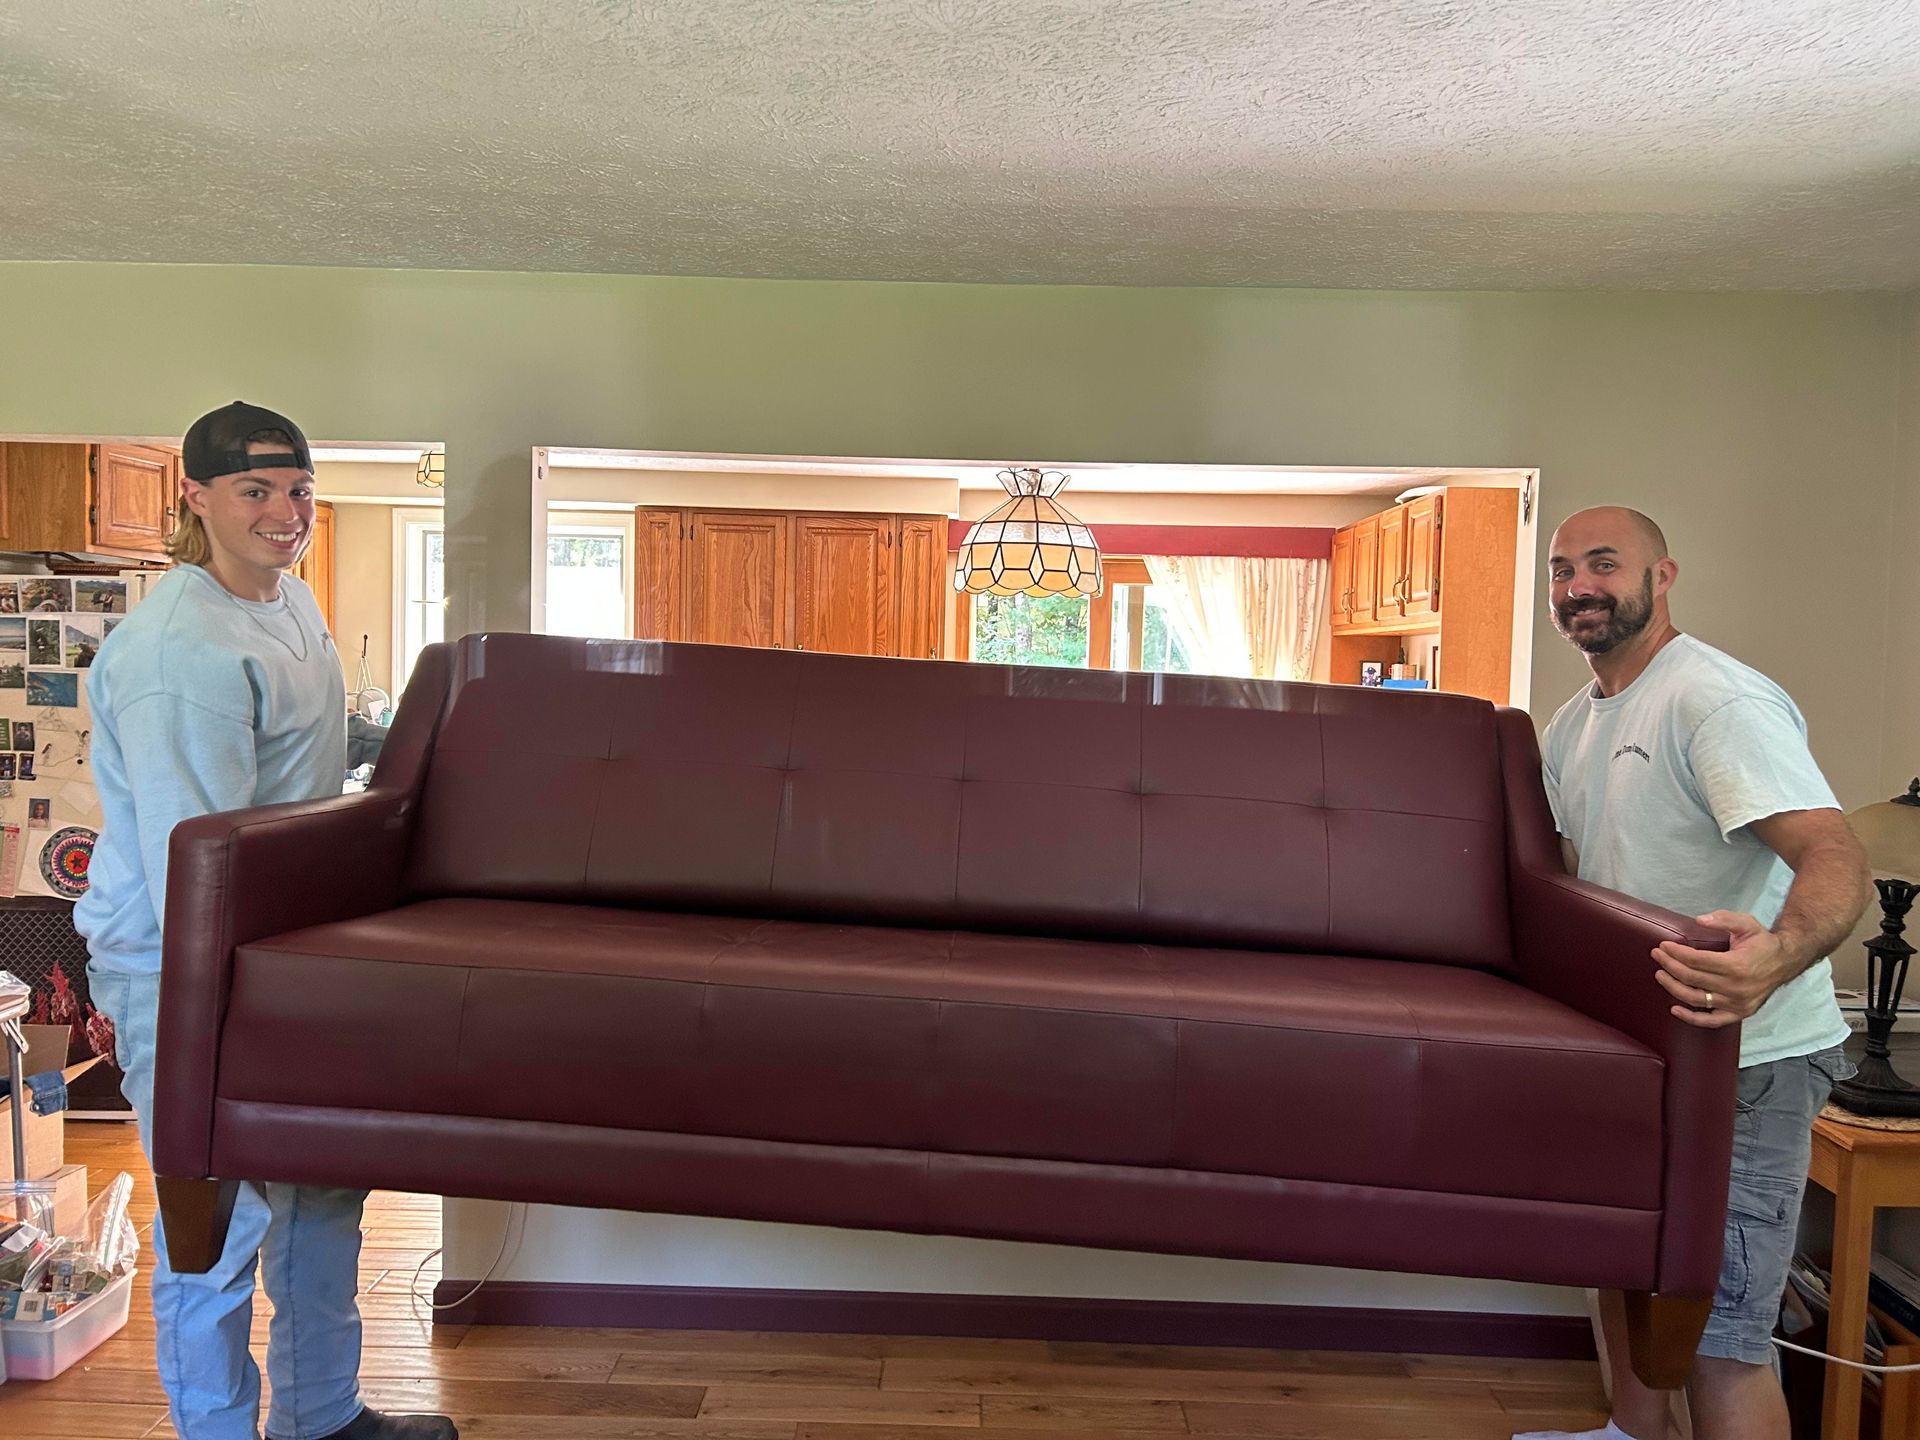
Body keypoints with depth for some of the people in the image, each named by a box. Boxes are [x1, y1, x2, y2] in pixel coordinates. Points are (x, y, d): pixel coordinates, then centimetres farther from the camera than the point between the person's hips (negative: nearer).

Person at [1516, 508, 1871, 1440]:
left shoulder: (1717, 700, -20)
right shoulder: (1575, 724, 10)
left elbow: (1836, 855, -32)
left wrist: (1774, 960, -51)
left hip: (1745, 1057, -9)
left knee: (1718, 1328, -6)